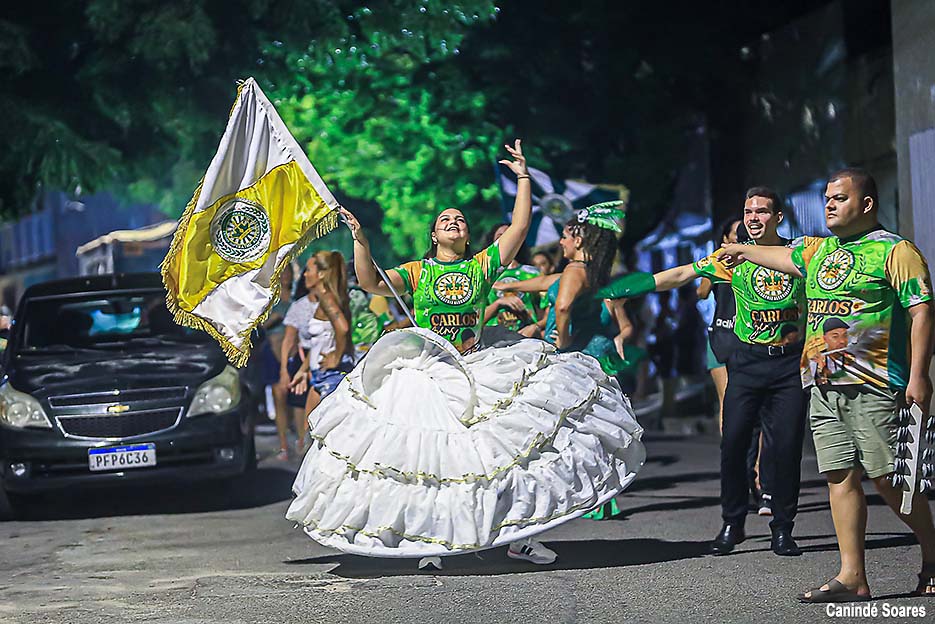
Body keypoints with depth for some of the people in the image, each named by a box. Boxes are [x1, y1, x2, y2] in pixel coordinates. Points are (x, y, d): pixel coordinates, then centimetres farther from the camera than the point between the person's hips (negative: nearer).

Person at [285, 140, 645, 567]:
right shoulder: (416, 272, 6)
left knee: (505, 447, -3)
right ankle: (431, 538, 10)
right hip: (427, 377, -1)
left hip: (479, 370, 1)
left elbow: (519, 227, 3)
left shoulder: (483, 265, 8)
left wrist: (522, 177, 3)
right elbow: (370, 283, -3)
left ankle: (517, 535, 5)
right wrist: (359, 240, -12)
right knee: (430, 456, -1)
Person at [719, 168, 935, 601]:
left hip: (873, 386, -7)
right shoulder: (818, 251, 20)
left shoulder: (895, 251, -2)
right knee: (840, 477, 2)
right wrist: (744, 252, 58)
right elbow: (783, 257, 42)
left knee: (886, 477, -8)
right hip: (824, 386, 7)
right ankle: (852, 577, 2)